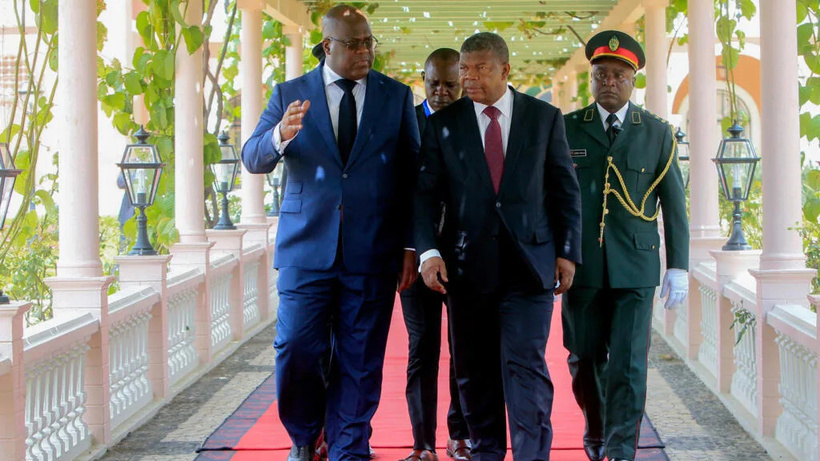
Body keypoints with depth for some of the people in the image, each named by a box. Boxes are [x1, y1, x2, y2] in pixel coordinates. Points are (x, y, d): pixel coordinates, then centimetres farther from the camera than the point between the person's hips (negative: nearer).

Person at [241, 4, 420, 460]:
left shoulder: (397, 96, 6)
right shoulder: (291, 94, 5)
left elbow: (411, 176, 6)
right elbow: (253, 159, -2)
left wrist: (410, 245, 1)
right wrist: (280, 136, -24)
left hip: (372, 251, 0)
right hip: (307, 247, 0)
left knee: (360, 361, 4)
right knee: (295, 352, -1)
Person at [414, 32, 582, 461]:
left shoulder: (545, 117, 6)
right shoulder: (442, 124, 6)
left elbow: (565, 190, 8)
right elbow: (425, 194, 3)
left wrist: (567, 252, 3)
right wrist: (428, 251, -10)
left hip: (530, 262, -1)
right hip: (468, 264, 2)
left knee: (525, 365, -9)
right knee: (474, 372, 7)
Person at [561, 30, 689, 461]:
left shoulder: (656, 133, 6)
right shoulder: (567, 129, 6)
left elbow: (674, 204, 6)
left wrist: (678, 266, 1)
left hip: (635, 267, -1)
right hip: (581, 265, 1)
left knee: (627, 364, -7)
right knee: (584, 360, 10)